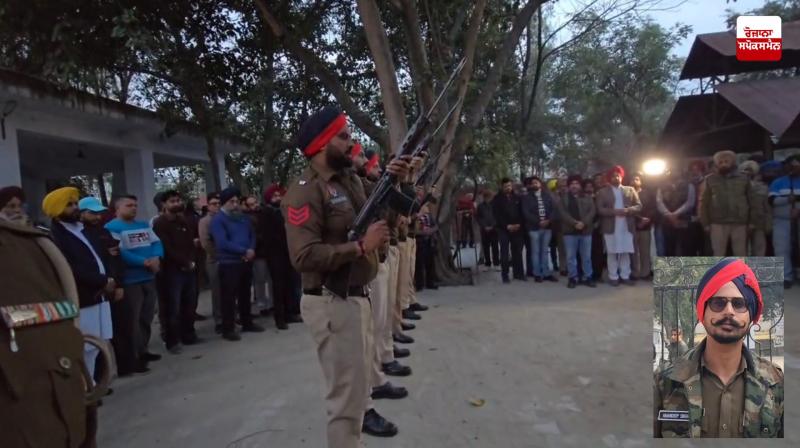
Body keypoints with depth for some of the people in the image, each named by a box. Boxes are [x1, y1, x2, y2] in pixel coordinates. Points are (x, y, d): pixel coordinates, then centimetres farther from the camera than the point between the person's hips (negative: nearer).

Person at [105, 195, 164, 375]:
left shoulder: (144, 225, 15)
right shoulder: (112, 228, -9)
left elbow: (156, 243, 7)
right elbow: (120, 253, -21)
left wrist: (157, 258, -15)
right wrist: (145, 262, -21)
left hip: (149, 278, 8)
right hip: (129, 281, -8)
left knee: (146, 318, 17)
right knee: (130, 321, -3)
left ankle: (142, 351, 30)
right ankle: (132, 359, 5)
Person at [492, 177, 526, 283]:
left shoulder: (517, 198, 12)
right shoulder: (497, 199, 2)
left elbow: (521, 212, 9)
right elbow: (497, 215, -5)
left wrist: (518, 224, -7)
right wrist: (507, 226, -13)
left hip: (517, 228, 3)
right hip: (504, 229, -3)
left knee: (517, 251, 4)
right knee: (505, 252, -3)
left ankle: (518, 273, 12)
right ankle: (505, 275, 1)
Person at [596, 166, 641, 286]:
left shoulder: (630, 190, 12)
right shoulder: (603, 192, 4)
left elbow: (639, 206, 6)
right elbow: (600, 209, -5)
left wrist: (628, 210, -13)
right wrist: (614, 211, -18)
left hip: (627, 227, 2)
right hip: (611, 227, -2)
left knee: (626, 252, 5)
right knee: (612, 253, 1)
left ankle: (625, 276, 12)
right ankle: (613, 277, 7)